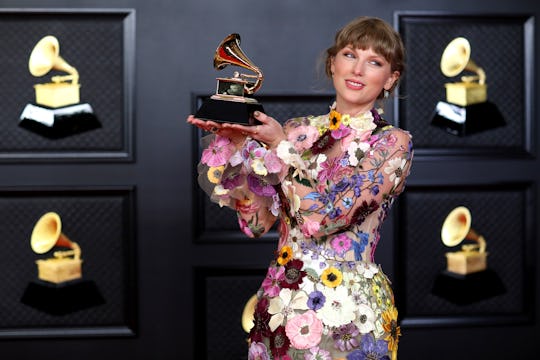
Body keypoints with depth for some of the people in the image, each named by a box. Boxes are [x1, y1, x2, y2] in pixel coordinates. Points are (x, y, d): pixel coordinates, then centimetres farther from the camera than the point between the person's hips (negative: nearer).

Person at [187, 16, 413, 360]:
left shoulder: (392, 143, -6)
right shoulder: (297, 131, 5)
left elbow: (326, 218, -17)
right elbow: (257, 221, -2)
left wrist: (282, 146, -17)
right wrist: (234, 143, -11)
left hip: (349, 310, -3)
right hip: (280, 302, 4)